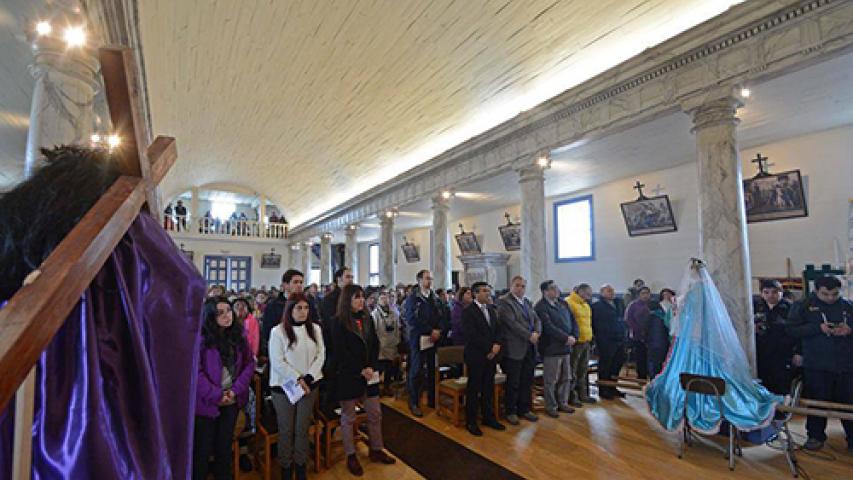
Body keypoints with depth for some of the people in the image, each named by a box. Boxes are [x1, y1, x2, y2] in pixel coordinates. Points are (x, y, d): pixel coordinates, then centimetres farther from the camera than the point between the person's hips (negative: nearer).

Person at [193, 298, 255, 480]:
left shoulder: (238, 335, 0)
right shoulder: (200, 338, -15)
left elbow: (249, 363, 2)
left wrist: (236, 390, -10)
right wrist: (216, 395, -16)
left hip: (231, 400, 4)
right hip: (206, 402, -4)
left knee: (225, 445, 18)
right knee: (203, 448, 9)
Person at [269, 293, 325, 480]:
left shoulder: (315, 328, 3)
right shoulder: (278, 331, -8)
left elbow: (320, 355, 1)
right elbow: (277, 361, -11)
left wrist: (308, 378, -11)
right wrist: (297, 379, -14)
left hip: (309, 385, 3)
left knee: (302, 428, 11)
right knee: (286, 429, 8)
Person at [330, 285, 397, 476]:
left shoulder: (366, 319, 7)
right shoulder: (339, 322, -11)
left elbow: (375, 344, 6)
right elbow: (341, 352, -15)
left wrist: (371, 367, -7)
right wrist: (361, 370, -14)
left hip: (370, 374, 6)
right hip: (347, 375, -5)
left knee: (375, 414, 11)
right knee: (348, 417, 8)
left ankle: (376, 450, 27)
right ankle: (351, 456, 22)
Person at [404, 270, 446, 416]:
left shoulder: (435, 298, 13)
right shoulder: (413, 298, -4)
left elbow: (441, 316, 12)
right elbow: (412, 319, -13)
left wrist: (438, 331, -8)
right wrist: (431, 330, -14)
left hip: (434, 339, 5)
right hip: (419, 339, -5)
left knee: (433, 371, 8)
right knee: (416, 372, 1)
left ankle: (432, 399, 22)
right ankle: (414, 403, 12)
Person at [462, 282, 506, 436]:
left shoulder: (491, 309, 13)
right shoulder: (468, 311, -10)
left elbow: (498, 329, 11)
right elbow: (473, 335, -16)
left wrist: (497, 345, -7)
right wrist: (489, 349, -14)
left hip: (491, 355, 6)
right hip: (476, 355, -6)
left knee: (489, 388, 13)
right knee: (474, 389, 4)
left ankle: (488, 417, 26)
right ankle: (471, 421, 16)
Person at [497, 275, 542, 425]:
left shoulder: (527, 302, 15)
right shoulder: (504, 302, -9)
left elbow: (536, 319, 11)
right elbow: (512, 323, -17)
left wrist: (537, 332, -9)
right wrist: (529, 336, -17)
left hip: (530, 347, 7)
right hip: (514, 348, -7)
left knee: (527, 381, 13)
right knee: (513, 383, 4)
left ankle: (525, 409, 27)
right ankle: (511, 412, 18)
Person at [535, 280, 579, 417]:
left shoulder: (563, 304, 12)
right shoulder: (541, 306, -13)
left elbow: (573, 321, 11)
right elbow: (549, 327, -20)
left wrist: (574, 336, -6)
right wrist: (566, 338, -18)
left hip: (566, 347, 8)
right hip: (551, 348, -7)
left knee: (566, 378, 16)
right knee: (551, 380, 3)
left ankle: (563, 403, 31)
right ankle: (551, 407, 16)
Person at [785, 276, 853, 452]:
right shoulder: (803, 306, 0)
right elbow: (791, 329, -7)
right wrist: (819, 328, -18)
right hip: (817, 366, -1)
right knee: (817, 403, 8)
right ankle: (815, 436, 22)